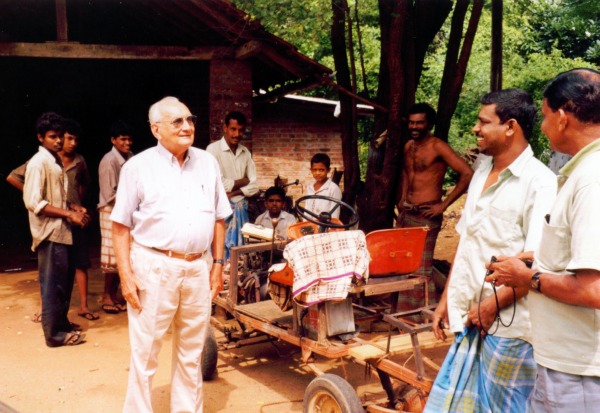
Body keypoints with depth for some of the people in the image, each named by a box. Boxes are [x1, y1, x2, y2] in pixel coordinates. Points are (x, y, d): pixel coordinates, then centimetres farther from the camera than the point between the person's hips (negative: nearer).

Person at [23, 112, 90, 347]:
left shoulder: (56, 161, 14)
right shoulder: (38, 163, -13)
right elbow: (33, 202, -21)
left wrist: (76, 209, 5)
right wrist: (69, 214, -19)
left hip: (62, 231, 9)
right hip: (49, 233, -9)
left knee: (65, 279, 17)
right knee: (53, 283, -2)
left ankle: (61, 322, 31)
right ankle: (54, 333, 7)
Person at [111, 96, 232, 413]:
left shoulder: (208, 163, 9)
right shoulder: (138, 166, -3)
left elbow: (218, 218, 13)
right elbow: (121, 226, -3)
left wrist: (217, 263, 8)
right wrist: (126, 275, -10)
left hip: (199, 268, 4)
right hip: (154, 268, -4)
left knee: (191, 351, 15)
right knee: (145, 351, 3)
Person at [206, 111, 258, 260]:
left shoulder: (245, 152, 10)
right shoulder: (213, 149, -8)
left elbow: (254, 186, 6)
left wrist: (234, 192, -11)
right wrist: (243, 181, -2)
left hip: (241, 209, 6)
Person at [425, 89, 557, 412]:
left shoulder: (539, 182, -14)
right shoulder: (481, 173, 11)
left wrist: (491, 306, -15)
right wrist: (446, 299, 14)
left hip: (507, 323, -7)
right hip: (470, 317, 7)